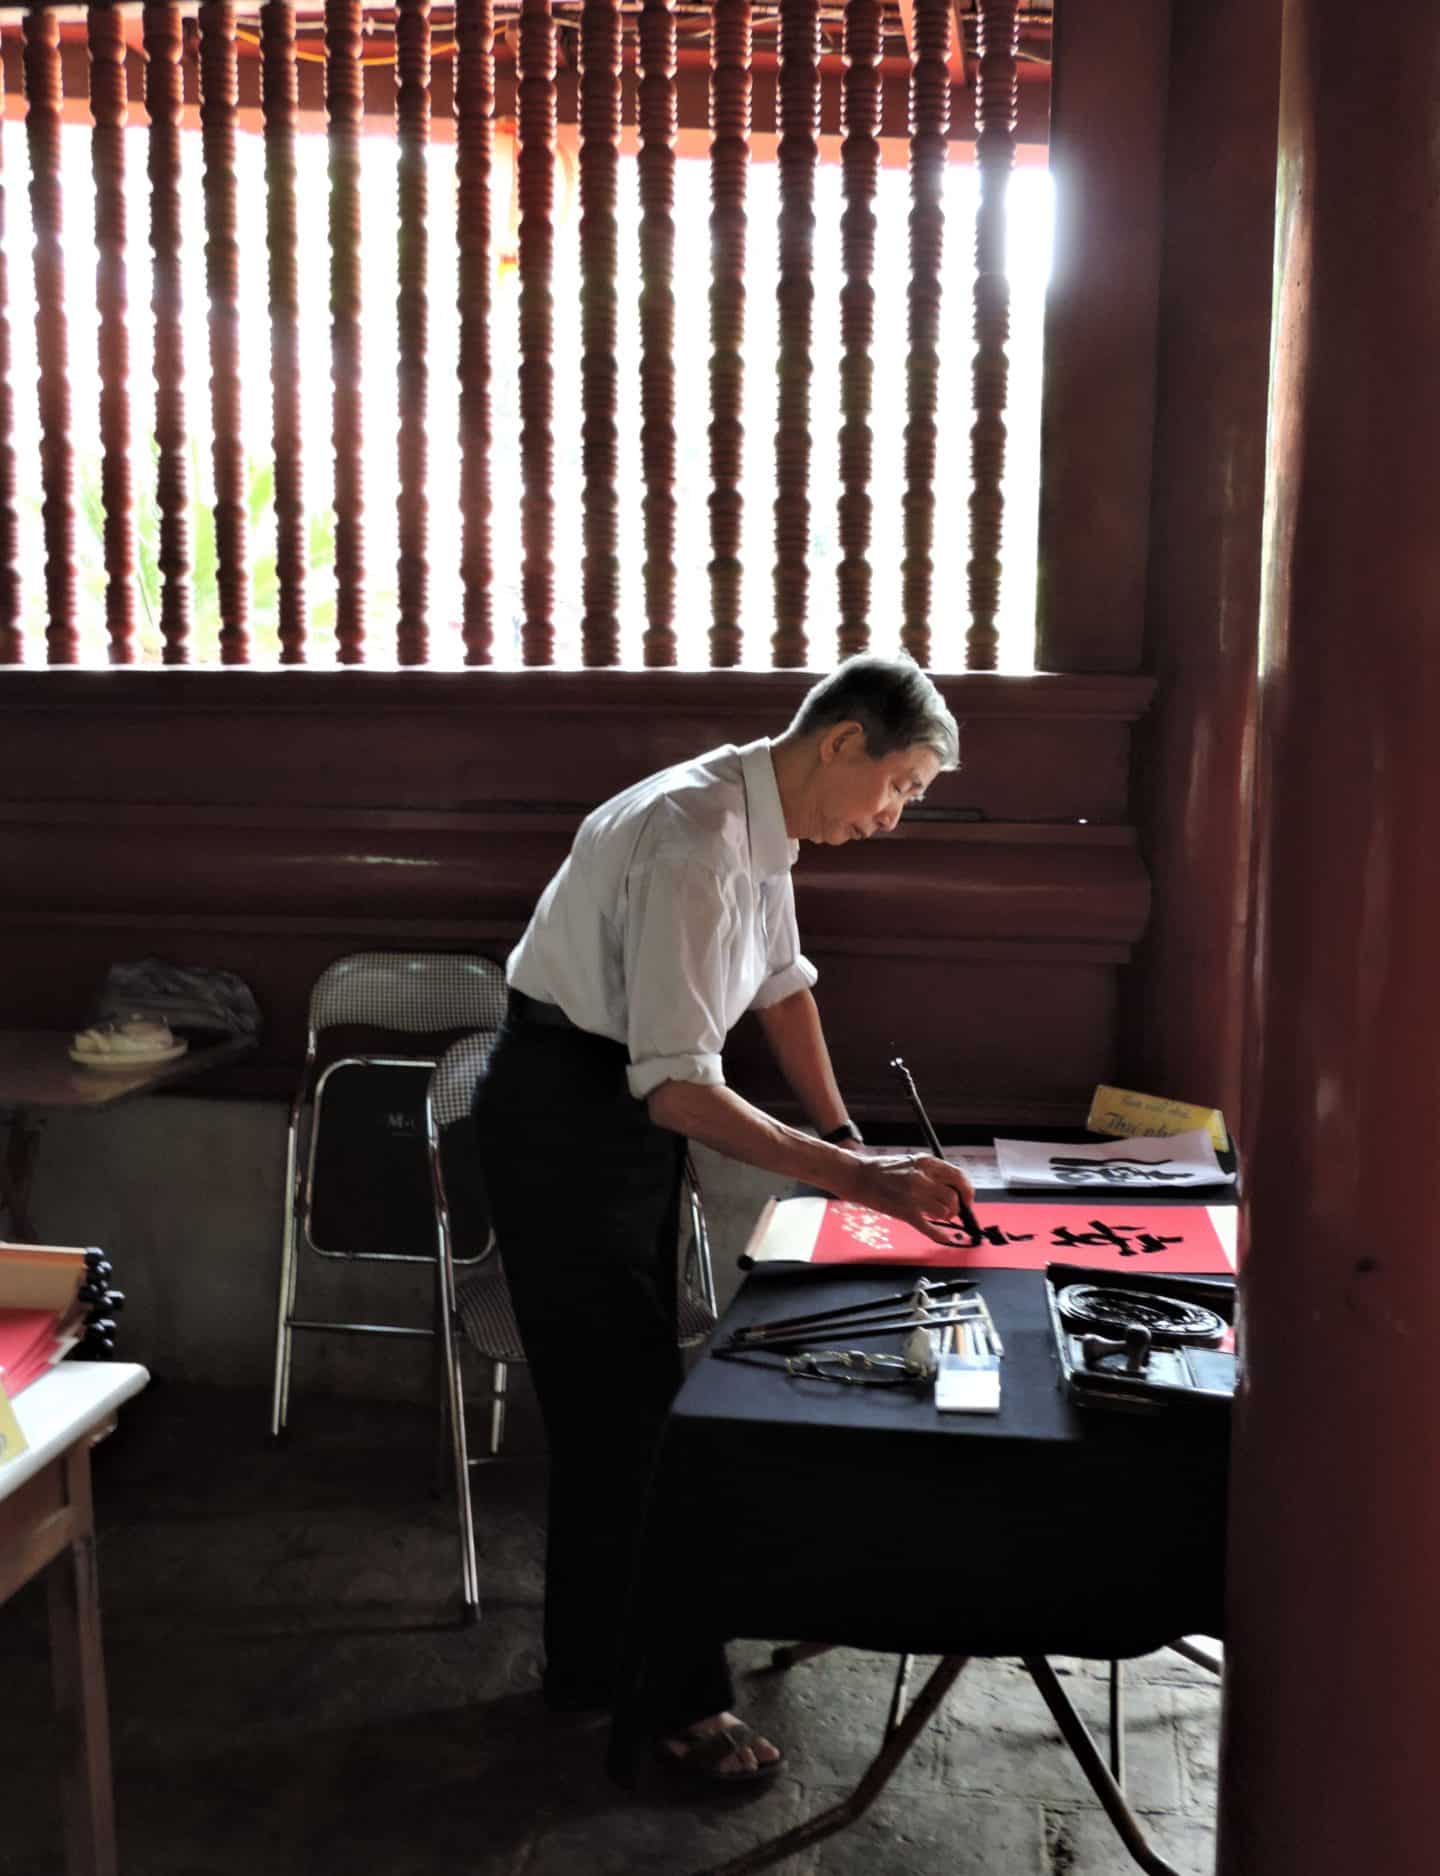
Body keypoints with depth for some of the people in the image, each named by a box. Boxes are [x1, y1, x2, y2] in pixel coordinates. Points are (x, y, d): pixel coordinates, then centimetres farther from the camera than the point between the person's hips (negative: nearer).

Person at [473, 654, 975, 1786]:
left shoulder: (764, 824, 0)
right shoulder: (696, 843, -30)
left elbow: (782, 979, 15)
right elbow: (679, 1088, -34)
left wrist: (845, 1133, 12)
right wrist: (859, 1180, -34)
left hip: (630, 1109, 10)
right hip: (563, 1120, -10)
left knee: (612, 1394, 18)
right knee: (631, 1402, -2)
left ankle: (592, 1661, 35)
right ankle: (680, 1700, 13)